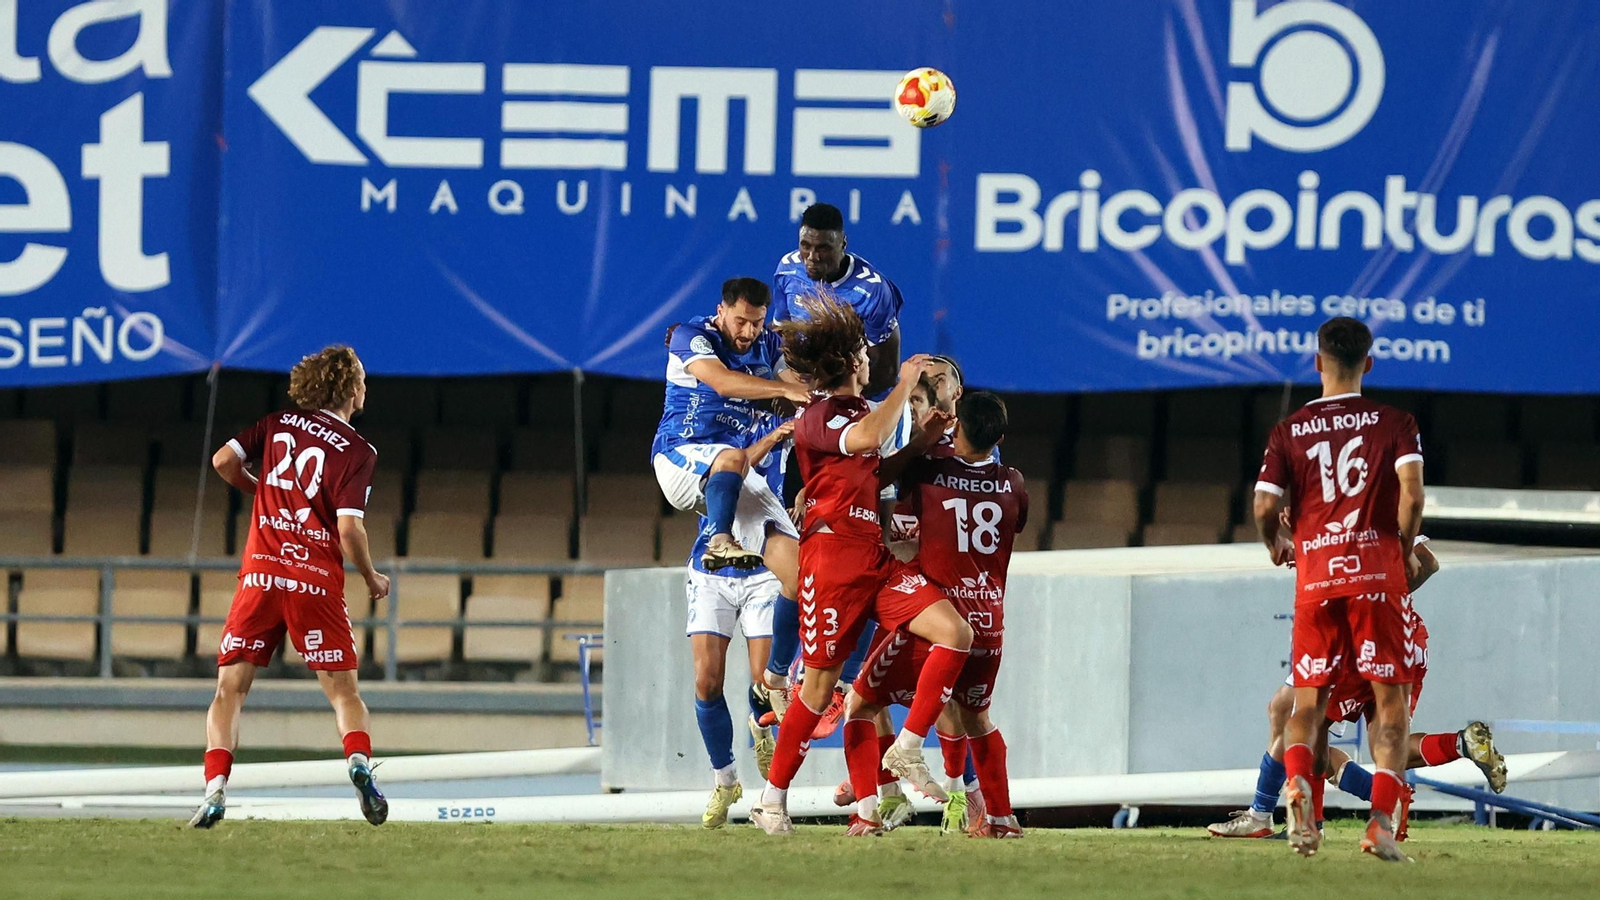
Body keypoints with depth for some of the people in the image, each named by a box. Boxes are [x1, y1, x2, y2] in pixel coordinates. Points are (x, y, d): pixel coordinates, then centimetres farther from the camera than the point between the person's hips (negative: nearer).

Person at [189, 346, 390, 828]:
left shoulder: (279, 425, 9)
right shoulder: (357, 452, -2)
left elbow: (223, 461, 4)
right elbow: (349, 527, -10)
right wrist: (373, 580, 6)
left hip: (261, 574, 2)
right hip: (317, 582, -2)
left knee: (230, 689, 5)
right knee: (343, 691, 6)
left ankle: (215, 788, -12)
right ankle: (360, 761, -22)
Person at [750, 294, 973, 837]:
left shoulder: (857, 411, 19)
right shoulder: (818, 418, -8)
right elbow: (867, 437, -31)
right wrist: (905, 384, -19)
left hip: (879, 557, 7)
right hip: (834, 553, -7)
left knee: (955, 632, -13)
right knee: (821, 681, -3)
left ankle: (906, 751, -10)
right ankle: (772, 799, 10)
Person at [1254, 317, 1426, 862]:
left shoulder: (1289, 431, 6)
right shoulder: (1394, 424, 2)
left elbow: (1265, 508, 1)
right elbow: (1411, 494, -11)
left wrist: (1276, 545, 24)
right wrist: (1405, 551, 6)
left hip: (1314, 574, 2)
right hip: (1378, 572, -1)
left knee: (1309, 701, 9)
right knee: (1390, 698, 3)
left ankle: (1297, 779, -23)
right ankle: (1382, 820, -12)